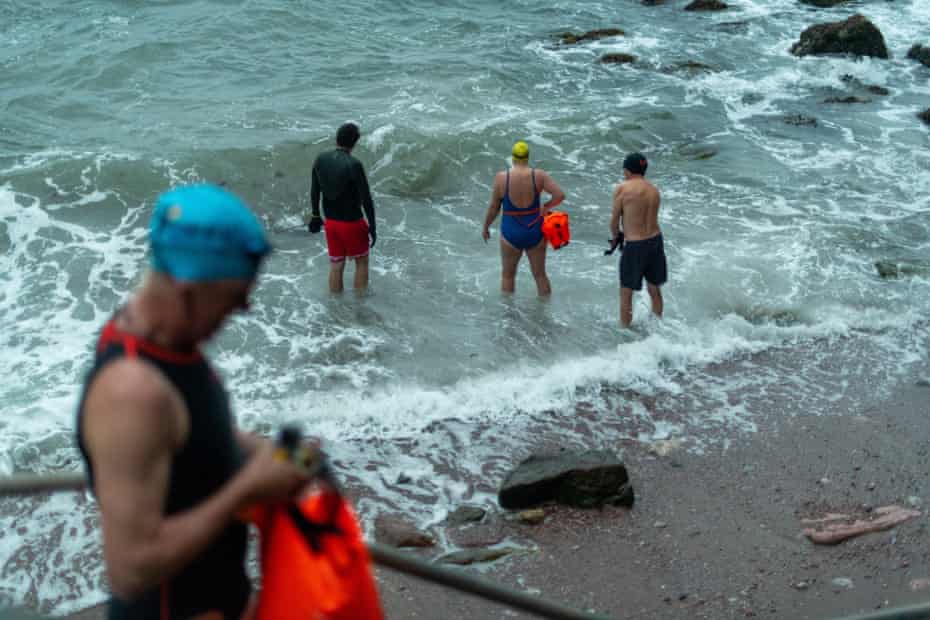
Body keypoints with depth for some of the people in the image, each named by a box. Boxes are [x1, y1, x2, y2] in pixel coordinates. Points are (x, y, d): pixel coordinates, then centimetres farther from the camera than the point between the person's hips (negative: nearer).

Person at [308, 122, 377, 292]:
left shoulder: (321, 160, -4)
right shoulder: (354, 165, -22)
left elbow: (314, 191, 6)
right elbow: (366, 199, -18)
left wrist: (315, 215, 19)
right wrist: (372, 226, -9)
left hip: (331, 222, 5)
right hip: (352, 223, -5)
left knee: (336, 265, 14)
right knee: (362, 262, 14)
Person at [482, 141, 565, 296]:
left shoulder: (501, 177, -14)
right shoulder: (539, 175, -11)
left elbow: (494, 207, -6)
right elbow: (560, 195, -15)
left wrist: (485, 227, 9)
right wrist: (545, 207, 3)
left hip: (511, 233, -1)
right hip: (535, 231, 1)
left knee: (507, 275, 19)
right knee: (540, 275, 17)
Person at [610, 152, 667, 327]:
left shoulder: (622, 189, -11)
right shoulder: (654, 190, 6)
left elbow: (614, 221, -4)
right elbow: (649, 218, 9)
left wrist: (615, 236, 15)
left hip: (634, 246, -6)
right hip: (656, 240, 6)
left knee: (626, 293, 10)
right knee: (654, 289, 21)